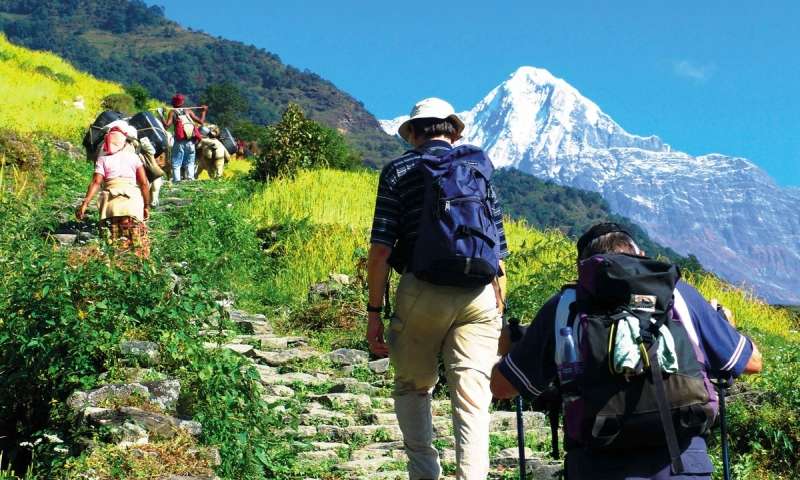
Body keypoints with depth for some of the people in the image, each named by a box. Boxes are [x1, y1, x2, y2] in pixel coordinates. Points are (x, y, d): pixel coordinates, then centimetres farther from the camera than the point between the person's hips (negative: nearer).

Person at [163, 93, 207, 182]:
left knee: (176, 164, 1)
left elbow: (167, 125, -10)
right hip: (190, 142, 3)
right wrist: (204, 111, 22)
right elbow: (201, 121, 7)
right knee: (190, 163, 13)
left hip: (180, 142, -2)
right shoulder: (188, 111, 9)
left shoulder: (172, 112, 3)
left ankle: (176, 180, -10)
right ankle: (190, 178, 3)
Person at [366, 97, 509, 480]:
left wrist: (374, 311, 2)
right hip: (479, 293, 1)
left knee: (412, 387, 17)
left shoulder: (398, 171, 7)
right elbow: (499, 249, 12)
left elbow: (381, 250, -3)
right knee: (472, 399, 1)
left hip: (422, 290, -1)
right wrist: (499, 310, 18)